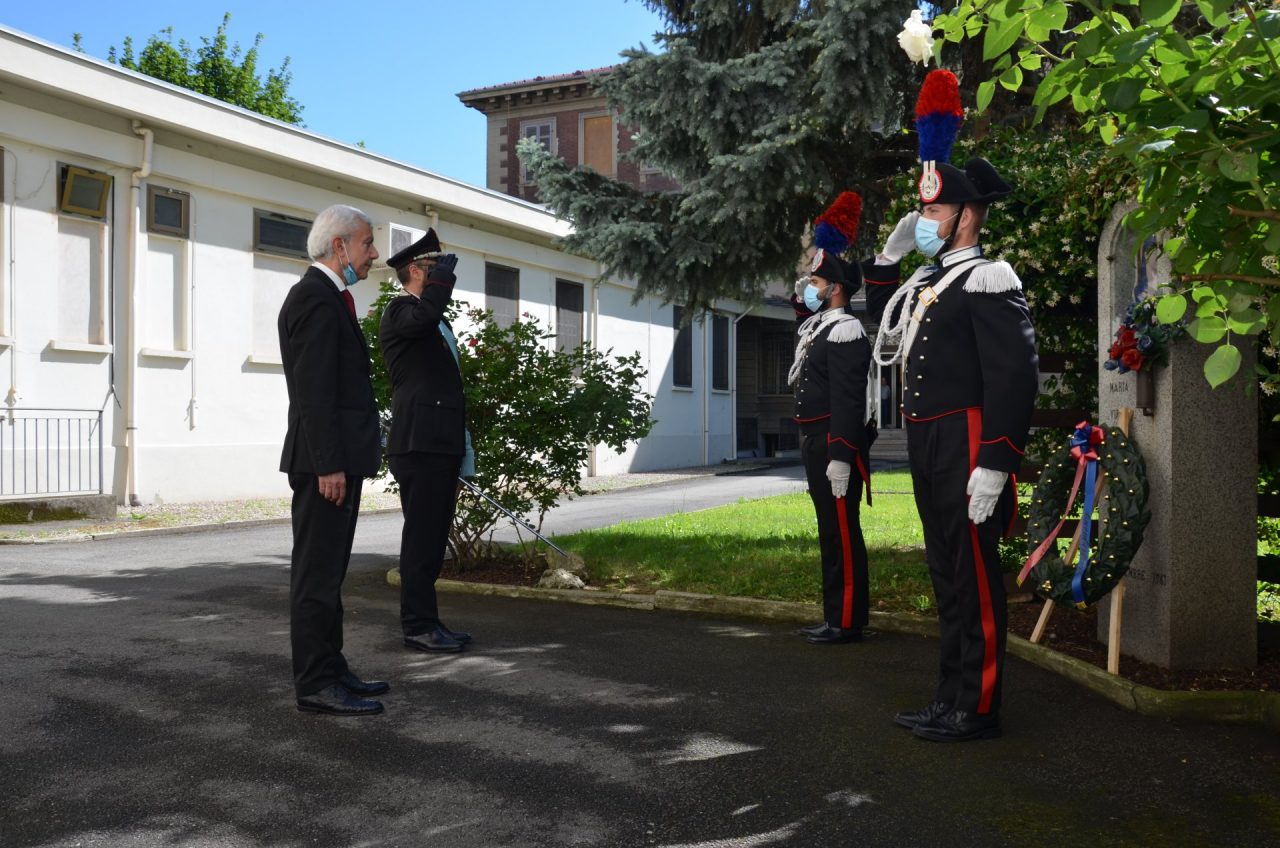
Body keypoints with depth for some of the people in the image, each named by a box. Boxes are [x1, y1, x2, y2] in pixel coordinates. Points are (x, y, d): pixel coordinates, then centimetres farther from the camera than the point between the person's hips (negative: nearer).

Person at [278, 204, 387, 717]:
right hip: (325, 461, -11)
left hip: (338, 458, 11)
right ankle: (315, 685, 2)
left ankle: (330, 669, 24)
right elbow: (313, 391, -20)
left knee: (327, 572, 15)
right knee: (317, 574, -5)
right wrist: (329, 464, -23)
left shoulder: (327, 296, 19)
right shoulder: (316, 298, -13)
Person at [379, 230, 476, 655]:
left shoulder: (439, 323, 24)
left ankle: (426, 620, 19)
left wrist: (462, 445, 24)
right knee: (421, 536, -6)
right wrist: (444, 273, -13)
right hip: (419, 443, -9)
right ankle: (418, 626, -1)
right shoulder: (399, 311, -5)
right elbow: (425, 314, -31)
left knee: (434, 537, 12)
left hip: (443, 443, 9)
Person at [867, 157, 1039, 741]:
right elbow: (883, 317, 36)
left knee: (973, 578, -1)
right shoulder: (927, 282, 16)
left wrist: (994, 466, -24)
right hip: (927, 450, 9)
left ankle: (977, 709, 9)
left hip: (967, 450, -9)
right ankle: (952, 697, 25)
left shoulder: (987, 280, -11)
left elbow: (1013, 379, -19)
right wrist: (888, 255, 20)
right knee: (946, 574, 14)